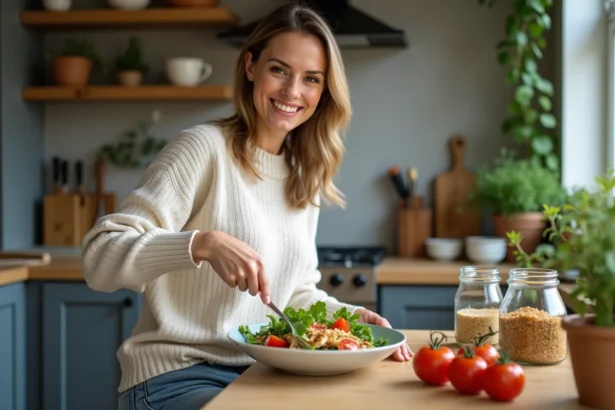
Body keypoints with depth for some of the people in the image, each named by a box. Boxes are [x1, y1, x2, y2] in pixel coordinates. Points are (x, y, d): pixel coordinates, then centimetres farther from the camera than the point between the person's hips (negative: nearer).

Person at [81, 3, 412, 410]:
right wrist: (205, 244, -33)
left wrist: (350, 314, -2)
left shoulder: (306, 177, 10)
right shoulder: (204, 148, -12)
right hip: (178, 377, -7)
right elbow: (100, 256, -20)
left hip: (259, 375, 7)